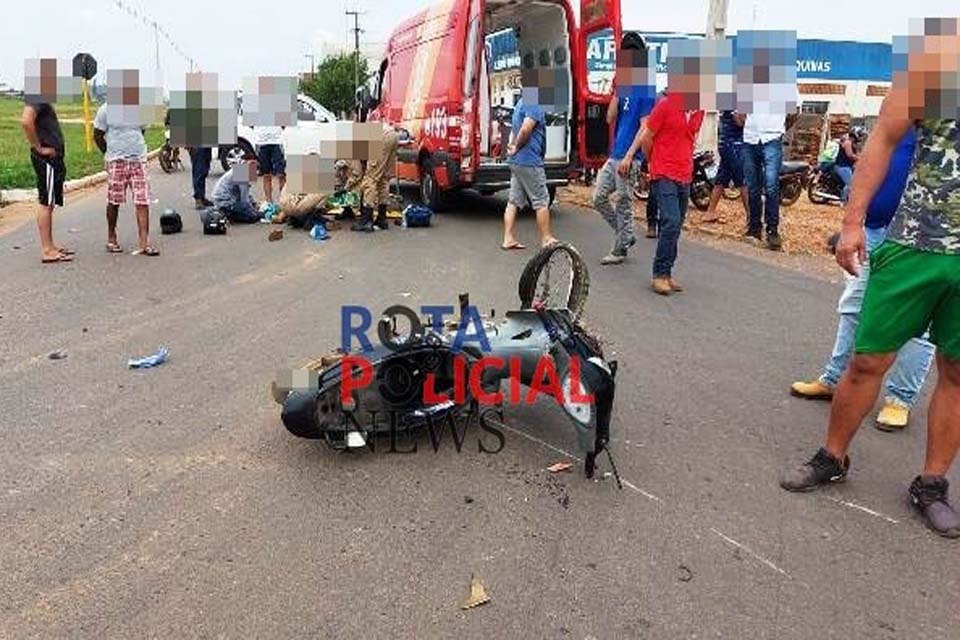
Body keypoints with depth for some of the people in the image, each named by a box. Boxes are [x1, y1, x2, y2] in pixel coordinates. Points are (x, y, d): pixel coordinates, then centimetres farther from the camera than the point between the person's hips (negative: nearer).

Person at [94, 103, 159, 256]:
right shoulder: (106, 110, -3)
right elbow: (98, 135, 3)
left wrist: (135, 148, 12)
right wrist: (110, 154, 2)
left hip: (138, 160, 2)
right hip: (117, 162, -2)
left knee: (143, 202, -6)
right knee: (114, 202, 6)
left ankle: (144, 244, -5)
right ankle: (111, 238, 23)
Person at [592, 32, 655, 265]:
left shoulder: (645, 90, -9)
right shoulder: (624, 86, 14)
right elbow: (610, 119, 9)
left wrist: (629, 156, -21)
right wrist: (616, 92, 1)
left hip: (628, 157, -8)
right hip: (614, 155, 8)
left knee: (623, 204, 0)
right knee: (599, 198, 11)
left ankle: (620, 249, 11)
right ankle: (626, 235, 24)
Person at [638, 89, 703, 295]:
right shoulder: (666, 105, -9)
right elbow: (646, 138, -2)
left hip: (685, 176, 7)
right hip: (664, 176, -7)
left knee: (675, 227, 8)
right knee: (671, 223, -16)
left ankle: (666, 274, 17)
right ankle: (660, 274, -7)